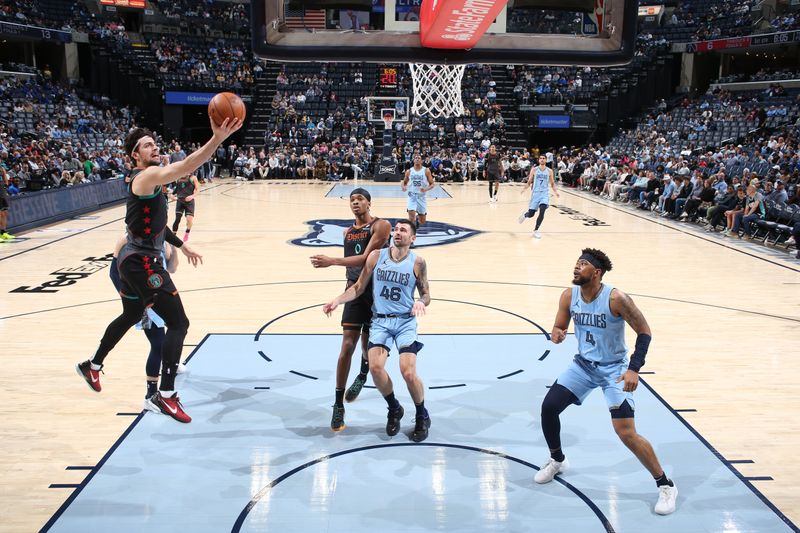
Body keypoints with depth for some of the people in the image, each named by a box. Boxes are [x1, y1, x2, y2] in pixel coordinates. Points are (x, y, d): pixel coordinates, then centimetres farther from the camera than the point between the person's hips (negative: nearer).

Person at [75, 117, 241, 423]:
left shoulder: (147, 180, 14)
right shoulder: (147, 175, -18)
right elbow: (184, 167, -38)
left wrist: (180, 245, 25)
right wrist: (217, 139, -49)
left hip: (135, 259, 11)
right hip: (142, 262, -11)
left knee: (130, 317, 30)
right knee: (178, 323, -10)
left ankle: (92, 366, 49)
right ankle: (165, 396, -8)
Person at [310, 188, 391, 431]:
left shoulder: (381, 226, -12)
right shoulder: (347, 232, 10)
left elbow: (366, 258, -23)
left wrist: (332, 261, -31)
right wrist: (351, 282, 8)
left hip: (377, 292, -4)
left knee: (368, 347, 10)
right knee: (347, 346, -8)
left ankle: (362, 375, 47)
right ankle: (338, 405, -4)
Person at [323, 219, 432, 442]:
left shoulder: (417, 262, -3)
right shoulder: (376, 256, 1)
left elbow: (425, 294, 4)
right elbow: (359, 287, 6)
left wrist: (421, 303, -20)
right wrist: (338, 299, -9)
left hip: (405, 321, -2)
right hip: (380, 320, 2)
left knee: (408, 372, -16)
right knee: (375, 367, -18)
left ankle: (422, 416, 12)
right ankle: (394, 409, 10)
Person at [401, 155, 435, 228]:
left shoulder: (426, 171, -4)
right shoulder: (409, 171, 1)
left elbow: (432, 184, -2)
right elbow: (404, 182, 12)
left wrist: (426, 189, -23)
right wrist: (403, 187, -12)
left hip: (421, 196, 0)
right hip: (412, 196, 0)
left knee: (422, 221, 9)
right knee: (411, 215, -23)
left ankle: (417, 218, 46)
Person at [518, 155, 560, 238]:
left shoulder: (549, 171, 4)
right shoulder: (534, 170, 1)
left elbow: (552, 183, 12)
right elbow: (529, 182, 5)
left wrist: (555, 192, -4)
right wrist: (524, 189, -13)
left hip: (545, 194, 0)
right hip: (535, 193, 0)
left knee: (542, 212, -19)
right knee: (531, 214, 1)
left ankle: (536, 230, -4)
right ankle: (524, 215, 40)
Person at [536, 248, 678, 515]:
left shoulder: (616, 298, -25)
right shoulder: (569, 296, -9)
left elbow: (644, 332, -17)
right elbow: (558, 326, 4)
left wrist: (634, 369, -27)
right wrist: (557, 334, -22)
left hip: (614, 368, -5)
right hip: (583, 364, 6)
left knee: (626, 433, -15)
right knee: (548, 406, -1)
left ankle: (665, 485, 4)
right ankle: (557, 459, 27)